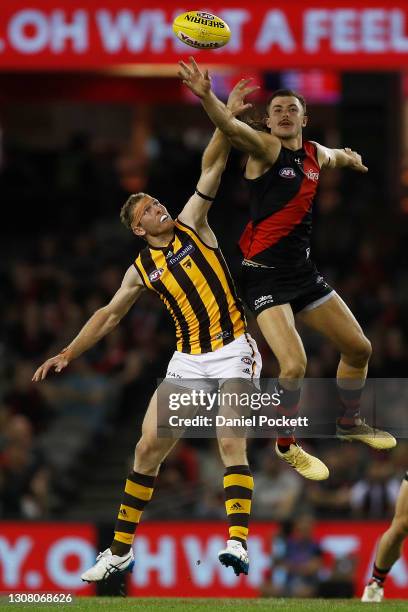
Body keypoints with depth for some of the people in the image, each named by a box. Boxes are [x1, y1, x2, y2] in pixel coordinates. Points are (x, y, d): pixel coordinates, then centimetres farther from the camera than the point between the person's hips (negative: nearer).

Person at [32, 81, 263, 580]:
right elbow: (109, 314, 19)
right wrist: (69, 353, 15)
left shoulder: (190, 226, 4)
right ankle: (120, 552, 10)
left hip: (232, 352, -3)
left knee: (231, 444, -18)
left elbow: (210, 170, -3)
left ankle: (238, 543, -27)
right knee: (149, 446, 0)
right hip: (187, 360, 3)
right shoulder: (141, 270, 9)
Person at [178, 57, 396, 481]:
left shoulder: (315, 154, 9)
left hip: (303, 270, 7)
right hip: (265, 275, -7)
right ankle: (286, 446, 3)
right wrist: (205, 95, -50)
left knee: (359, 348, 13)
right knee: (294, 365, -20)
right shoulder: (265, 148, -11)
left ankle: (349, 423, 38)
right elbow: (230, 127, -36)